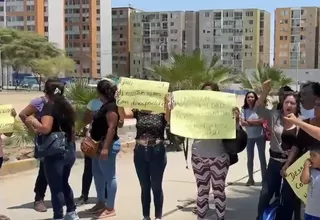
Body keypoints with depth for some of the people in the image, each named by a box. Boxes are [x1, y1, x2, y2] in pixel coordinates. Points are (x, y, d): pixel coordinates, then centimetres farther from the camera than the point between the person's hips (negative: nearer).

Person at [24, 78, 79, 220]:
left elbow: (45, 128, -26)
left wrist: (32, 121, -8)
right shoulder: (67, 106, 10)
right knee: (64, 183, 23)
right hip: (69, 151, 8)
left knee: (55, 188, 2)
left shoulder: (49, 106, -13)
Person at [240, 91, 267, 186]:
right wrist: (256, 123, -14)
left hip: (260, 136, -2)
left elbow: (262, 120, -16)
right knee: (250, 158, 10)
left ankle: (264, 178, 14)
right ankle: (250, 178, 21)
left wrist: (249, 121, -12)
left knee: (262, 157, 6)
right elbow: (242, 123, -12)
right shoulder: (244, 109, -3)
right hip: (249, 137, 2)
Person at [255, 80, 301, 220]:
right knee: (265, 194, 9)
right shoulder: (274, 116, -3)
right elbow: (258, 108, -14)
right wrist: (265, 92, -27)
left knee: (289, 197, 11)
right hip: (274, 161, 1)